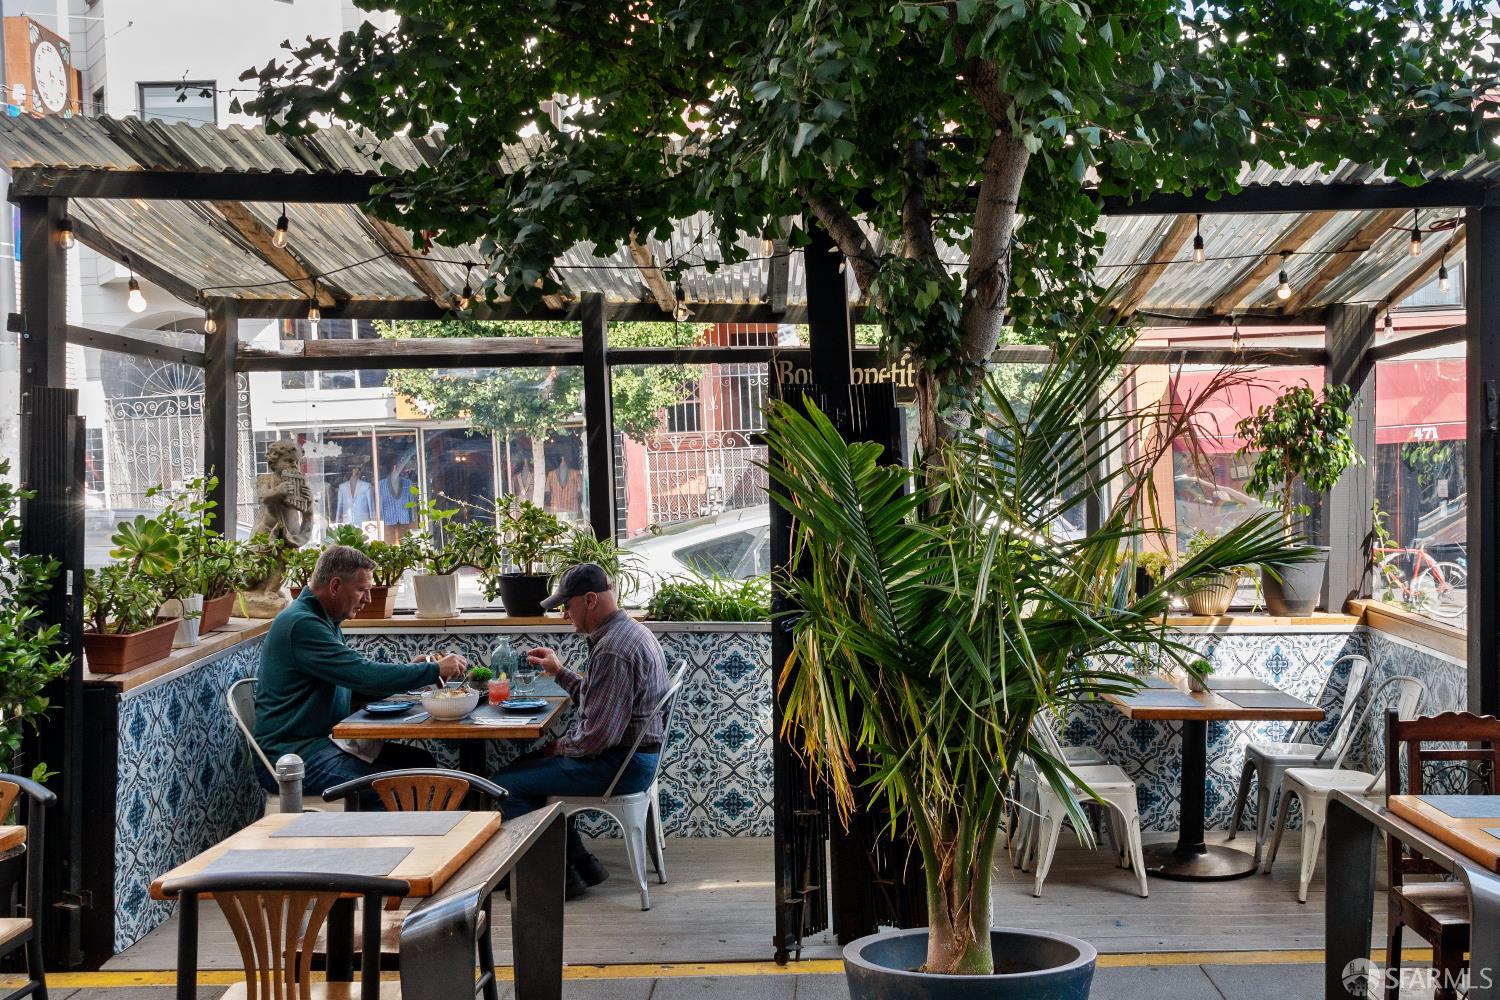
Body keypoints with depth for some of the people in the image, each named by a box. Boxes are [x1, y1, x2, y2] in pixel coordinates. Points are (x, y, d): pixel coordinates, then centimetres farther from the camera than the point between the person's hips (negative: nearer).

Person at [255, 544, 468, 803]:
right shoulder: (301, 624, -18)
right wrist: (435, 670, -17)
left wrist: (412, 669, 5)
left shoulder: (324, 621, 16)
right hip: (294, 753, -10)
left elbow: (359, 680, 19)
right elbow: (365, 676, -25)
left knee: (421, 762, 0)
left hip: (324, 741, 10)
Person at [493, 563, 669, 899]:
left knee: (505, 783, -6)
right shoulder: (632, 630, 9)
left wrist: (559, 746, -8)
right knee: (529, 766, 24)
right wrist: (559, 672, 16)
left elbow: (596, 736, -26)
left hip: (619, 765, -11)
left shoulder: (612, 650, -25)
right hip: (637, 755, 11)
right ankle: (581, 863, 21)